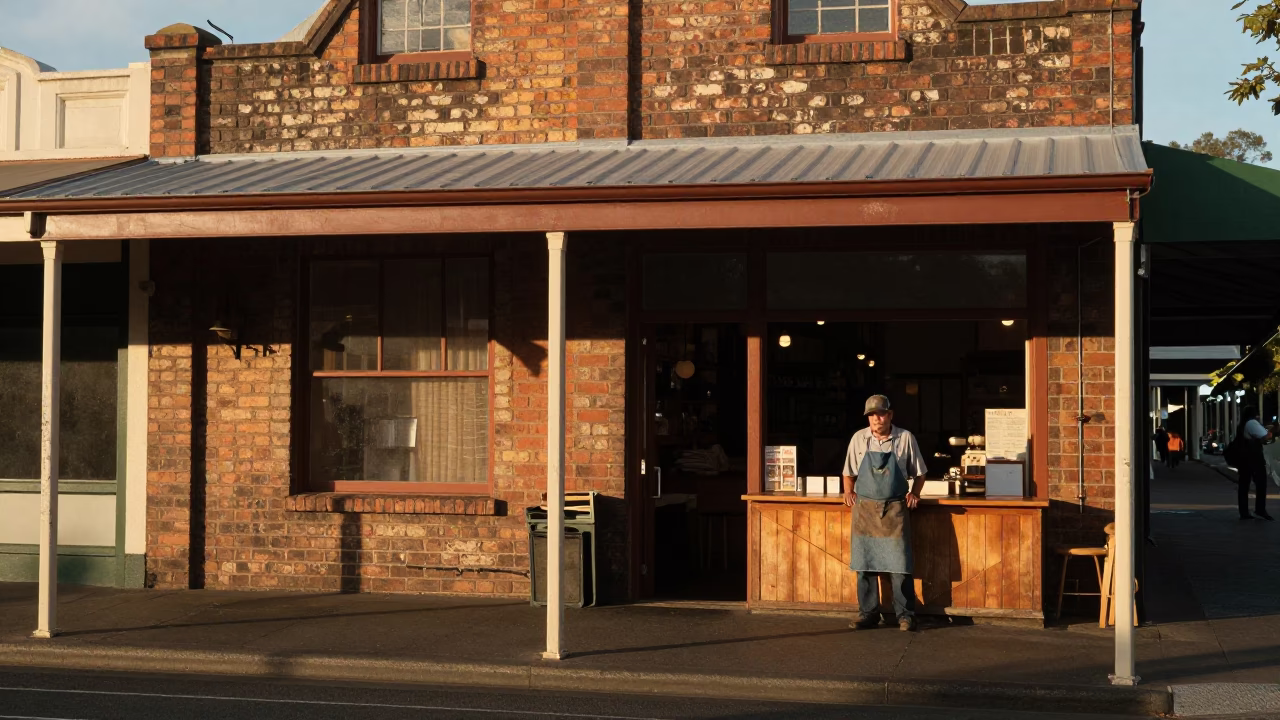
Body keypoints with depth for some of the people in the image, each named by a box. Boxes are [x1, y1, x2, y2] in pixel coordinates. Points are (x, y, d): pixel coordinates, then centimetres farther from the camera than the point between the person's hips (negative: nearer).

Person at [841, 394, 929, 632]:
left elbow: (919, 473, 10)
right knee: (864, 563, 4)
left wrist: (914, 493, -4)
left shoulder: (905, 439, 1)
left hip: (895, 509, -2)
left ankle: (906, 615, 1)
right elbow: (849, 473, 15)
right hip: (864, 508, 2)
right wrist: (849, 491, -1)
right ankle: (868, 614, 12)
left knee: (899, 564, -5)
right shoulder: (859, 439, 5)